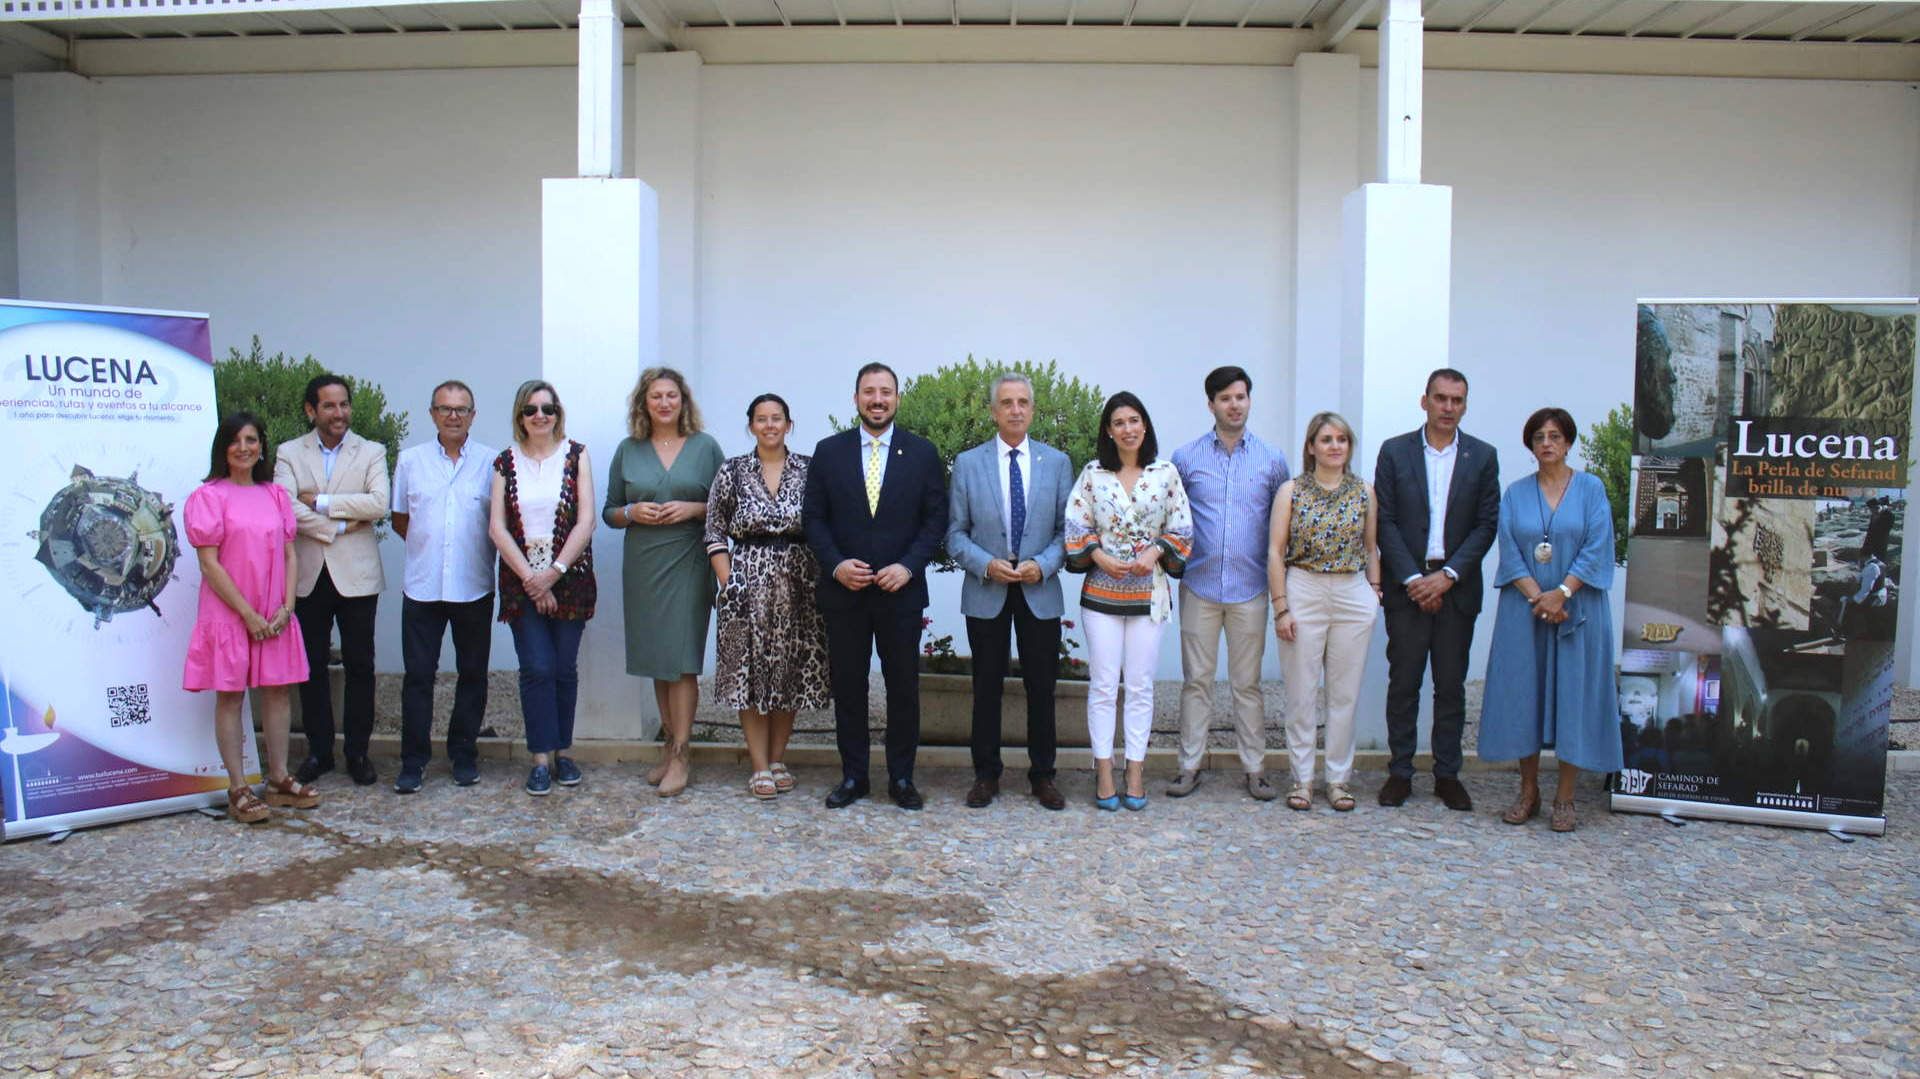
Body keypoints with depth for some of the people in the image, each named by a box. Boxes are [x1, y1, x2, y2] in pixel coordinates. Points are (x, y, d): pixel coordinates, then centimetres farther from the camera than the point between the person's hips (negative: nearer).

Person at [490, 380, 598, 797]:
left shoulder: (576, 456, 2)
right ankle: (541, 758, 5)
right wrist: (530, 577, -9)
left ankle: (563, 751, 17)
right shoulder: (506, 462, 6)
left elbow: (585, 522, -4)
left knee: (565, 668, 4)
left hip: (570, 579, 0)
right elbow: (497, 527, 0)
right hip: (522, 581, 1)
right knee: (536, 668, -3)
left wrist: (554, 572, -11)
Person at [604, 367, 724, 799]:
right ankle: (670, 742, 20)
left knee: (681, 657, -7)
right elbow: (609, 512, 12)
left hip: (689, 564, -3)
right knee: (657, 658, 9)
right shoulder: (628, 450, 9)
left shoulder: (705, 447, 4)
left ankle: (679, 756, -3)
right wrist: (632, 512, -8)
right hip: (642, 565, 3)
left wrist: (694, 509, -12)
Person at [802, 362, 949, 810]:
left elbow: (936, 518, 1)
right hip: (843, 590, 1)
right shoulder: (828, 451, 5)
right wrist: (836, 564, -10)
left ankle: (901, 777, 17)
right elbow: (814, 517, 4)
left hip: (901, 590, -1)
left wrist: (908, 566, -11)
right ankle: (852, 776, 17)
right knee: (847, 686, 6)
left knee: (903, 686, 5)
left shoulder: (923, 453, 3)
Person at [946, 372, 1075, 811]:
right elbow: (955, 532, 2)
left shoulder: (1057, 462, 4)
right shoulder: (967, 463, 2)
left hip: (1040, 592, 1)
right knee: (987, 688, 7)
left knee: (1042, 688, 7)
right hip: (985, 593, 0)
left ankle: (1043, 774, 20)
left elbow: (1067, 529, 4)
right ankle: (986, 774, 19)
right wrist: (986, 564, -14)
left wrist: (1043, 565, -13)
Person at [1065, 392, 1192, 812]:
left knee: (1140, 686, 4)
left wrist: (1156, 551, -11)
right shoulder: (1092, 474, 3)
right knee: (1103, 685, 1)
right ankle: (1104, 773, 8)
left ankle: (1135, 773, 11)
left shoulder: (1166, 473, 4)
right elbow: (1075, 528, 3)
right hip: (1101, 592, 0)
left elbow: (1182, 529, 6)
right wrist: (1098, 556, -12)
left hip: (1149, 592, 0)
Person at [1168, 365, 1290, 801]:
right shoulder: (1185, 458, 3)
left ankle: (1255, 768, 15)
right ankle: (1190, 765, 12)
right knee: (1196, 680, 4)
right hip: (1199, 585, 0)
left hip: (1250, 587, 0)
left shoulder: (1272, 459, 5)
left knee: (1248, 683, 6)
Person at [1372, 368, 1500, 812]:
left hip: (1456, 587, 1)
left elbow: (1487, 524, 1)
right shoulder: (1394, 451, 3)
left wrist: (1447, 576, -10)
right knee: (1403, 683, 3)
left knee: (1452, 685, 7)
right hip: (1406, 586, -1)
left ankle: (1447, 774, 16)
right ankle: (1400, 772, 12)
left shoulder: (1482, 456, 5)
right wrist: (1412, 579, -10)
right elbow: (1385, 521, -2)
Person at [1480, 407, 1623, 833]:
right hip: (1524, 609, 2)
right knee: (1523, 693, 3)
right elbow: (1509, 552, 0)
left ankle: (1565, 797, 7)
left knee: (1574, 694, -1)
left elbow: (1597, 549, -6)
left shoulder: (1591, 489, 3)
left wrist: (1561, 594, -15)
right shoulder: (1515, 494, 8)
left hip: (1577, 609, -2)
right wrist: (1536, 597, -13)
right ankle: (1528, 791, 13)